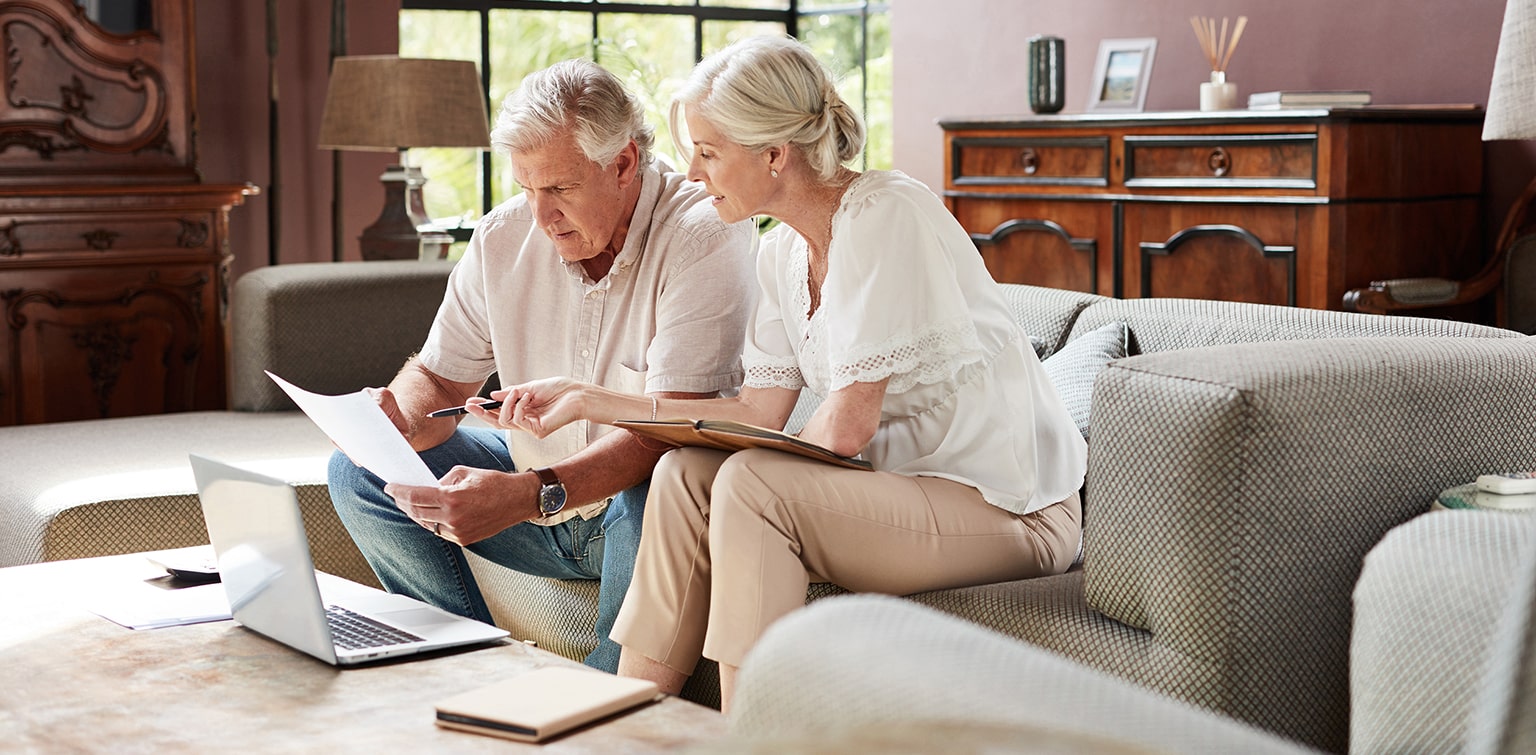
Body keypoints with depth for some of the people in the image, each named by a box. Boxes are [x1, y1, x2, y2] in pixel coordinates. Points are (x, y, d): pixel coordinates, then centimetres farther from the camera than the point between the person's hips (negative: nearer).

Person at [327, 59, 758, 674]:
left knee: (651, 501, -40)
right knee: (358, 473, -5)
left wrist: (530, 495, -44)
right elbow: (438, 378, 7)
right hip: (536, 491, 6)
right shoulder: (504, 238, -2)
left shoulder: (706, 237, -22)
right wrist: (399, 420, -19)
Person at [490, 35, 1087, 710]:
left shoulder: (885, 213, -17)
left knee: (752, 486, -25)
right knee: (685, 473, -9)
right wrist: (589, 401, 4)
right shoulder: (781, 254, 8)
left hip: (1011, 507, -8)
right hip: (906, 487, 8)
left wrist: (776, 465, -1)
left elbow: (846, 427, -20)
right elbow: (760, 414, 5)